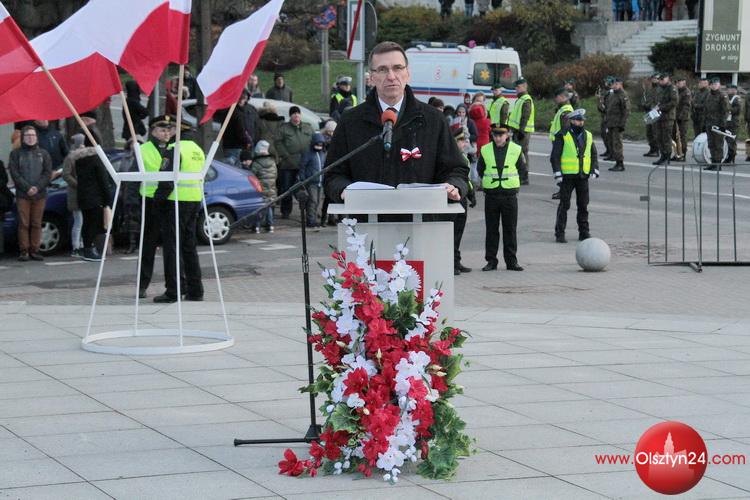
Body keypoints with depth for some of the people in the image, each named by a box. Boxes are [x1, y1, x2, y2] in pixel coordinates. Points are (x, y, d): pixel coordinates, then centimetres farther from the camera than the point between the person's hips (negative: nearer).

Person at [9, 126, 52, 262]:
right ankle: (23, 251, -2)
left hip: (39, 195, 2)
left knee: (36, 224, 2)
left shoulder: (43, 154, 12)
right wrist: (27, 188, -13)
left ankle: (34, 250, 6)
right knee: (23, 224, -4)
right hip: (22, 194, -2)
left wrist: (37, 187, -10)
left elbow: (48, 173, 5)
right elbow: (14, 173, -2)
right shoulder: (16, 154, 7)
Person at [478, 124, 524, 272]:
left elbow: (521, 170, 13)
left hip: (510, 194, -1)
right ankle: (491, 261, 8)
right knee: (491, 229, 3)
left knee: (510, 229, 3)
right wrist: (487, 183, 10)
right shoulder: (485, 150, 2)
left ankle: (511, 261, 8)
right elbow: (480, 169, 14)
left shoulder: (516, 150, 0)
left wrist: (512, 181, 11)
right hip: (491, 195, 1)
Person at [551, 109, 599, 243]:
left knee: (583, 205, 9)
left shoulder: (588, 136, 11)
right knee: (564, 205, -3)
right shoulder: (562, 136, -5)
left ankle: (584, 232, 18)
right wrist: (557, 173, -13)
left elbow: (593, 155, 18)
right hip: (567, 176, -5)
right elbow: (555, 156, -6)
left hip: (583, 176, 5)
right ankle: (560, 233, 1)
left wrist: (595, 170, 5)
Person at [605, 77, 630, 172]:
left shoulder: (623, 95, -10)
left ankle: (620, 164, -9)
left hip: (618, 124, -9)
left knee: (617, 144, -11)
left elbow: (626, 111, -15)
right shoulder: (612, 95, 18)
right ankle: (617, 163, 16)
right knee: (612, 144, 10)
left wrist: (622, 124, -19)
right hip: (611, 124, 9)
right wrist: (607, 123, 21)